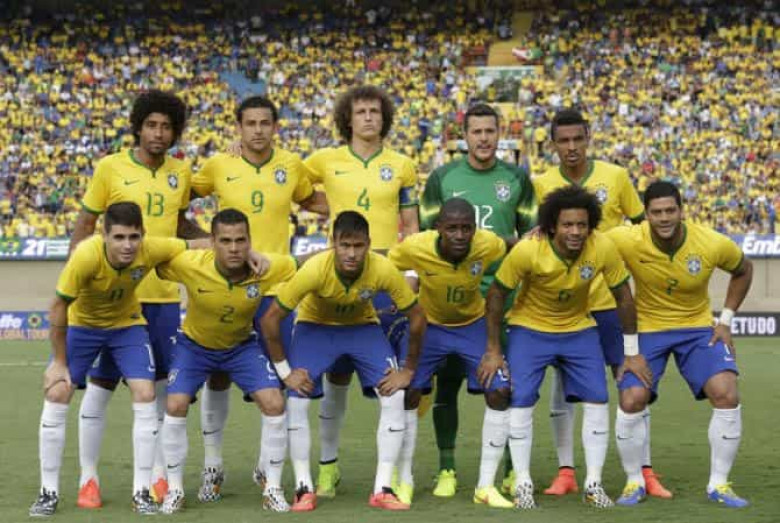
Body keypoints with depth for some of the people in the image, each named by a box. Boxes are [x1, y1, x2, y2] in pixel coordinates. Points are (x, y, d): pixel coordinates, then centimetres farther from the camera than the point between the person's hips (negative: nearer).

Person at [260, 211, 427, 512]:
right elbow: (270, 319, -25)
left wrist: (408, 369, -11)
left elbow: (417, 317, -15)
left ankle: (382, 489, -4)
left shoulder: (383, 270, -32)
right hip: (315, 326, -1)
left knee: (394, 397, -13)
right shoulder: (315, 269, -35)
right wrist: (284, 371, -19)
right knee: (296, 400, -16)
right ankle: (304, 488, -1)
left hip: (363, 326, 1)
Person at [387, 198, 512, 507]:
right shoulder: (414, 248, -30)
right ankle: (404, 481, 10)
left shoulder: (489, 245, -27)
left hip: (473, 324, 1)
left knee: (499, 393, -10)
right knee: (407, 392, -10)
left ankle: (486, 486, 3)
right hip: (427, 324, -1)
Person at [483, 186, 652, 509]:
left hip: (579, 329, 2)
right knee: (520, 400, -11)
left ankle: (593, 484, 6)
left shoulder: (603, 248, -23)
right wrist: (493, 350, -9)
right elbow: (496, 294, -14)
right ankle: (523, 484, 3)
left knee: (597, 400, -6)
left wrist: (632, 353, -3)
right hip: (529, 328, -2)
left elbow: (623, 297, -8)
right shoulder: (527, 251, -28)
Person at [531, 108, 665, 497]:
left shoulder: (616, 177, -2)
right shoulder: (542, 184, -2)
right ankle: (565, 472, 12)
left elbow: (641, 226, 7)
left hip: (610, 298, 0)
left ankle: (645, 471, 10)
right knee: (562, 385, 3)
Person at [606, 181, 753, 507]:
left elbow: (743, 271, 3)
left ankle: (718, 484, 2)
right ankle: (635, 482, 9)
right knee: (631, 402, -15)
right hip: (647, 329, -1)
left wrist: (725, 320, -2)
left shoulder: (714, 244, -19)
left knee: (727, 396, -16)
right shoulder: (628, 241, -23)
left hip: (699, 328, 1)